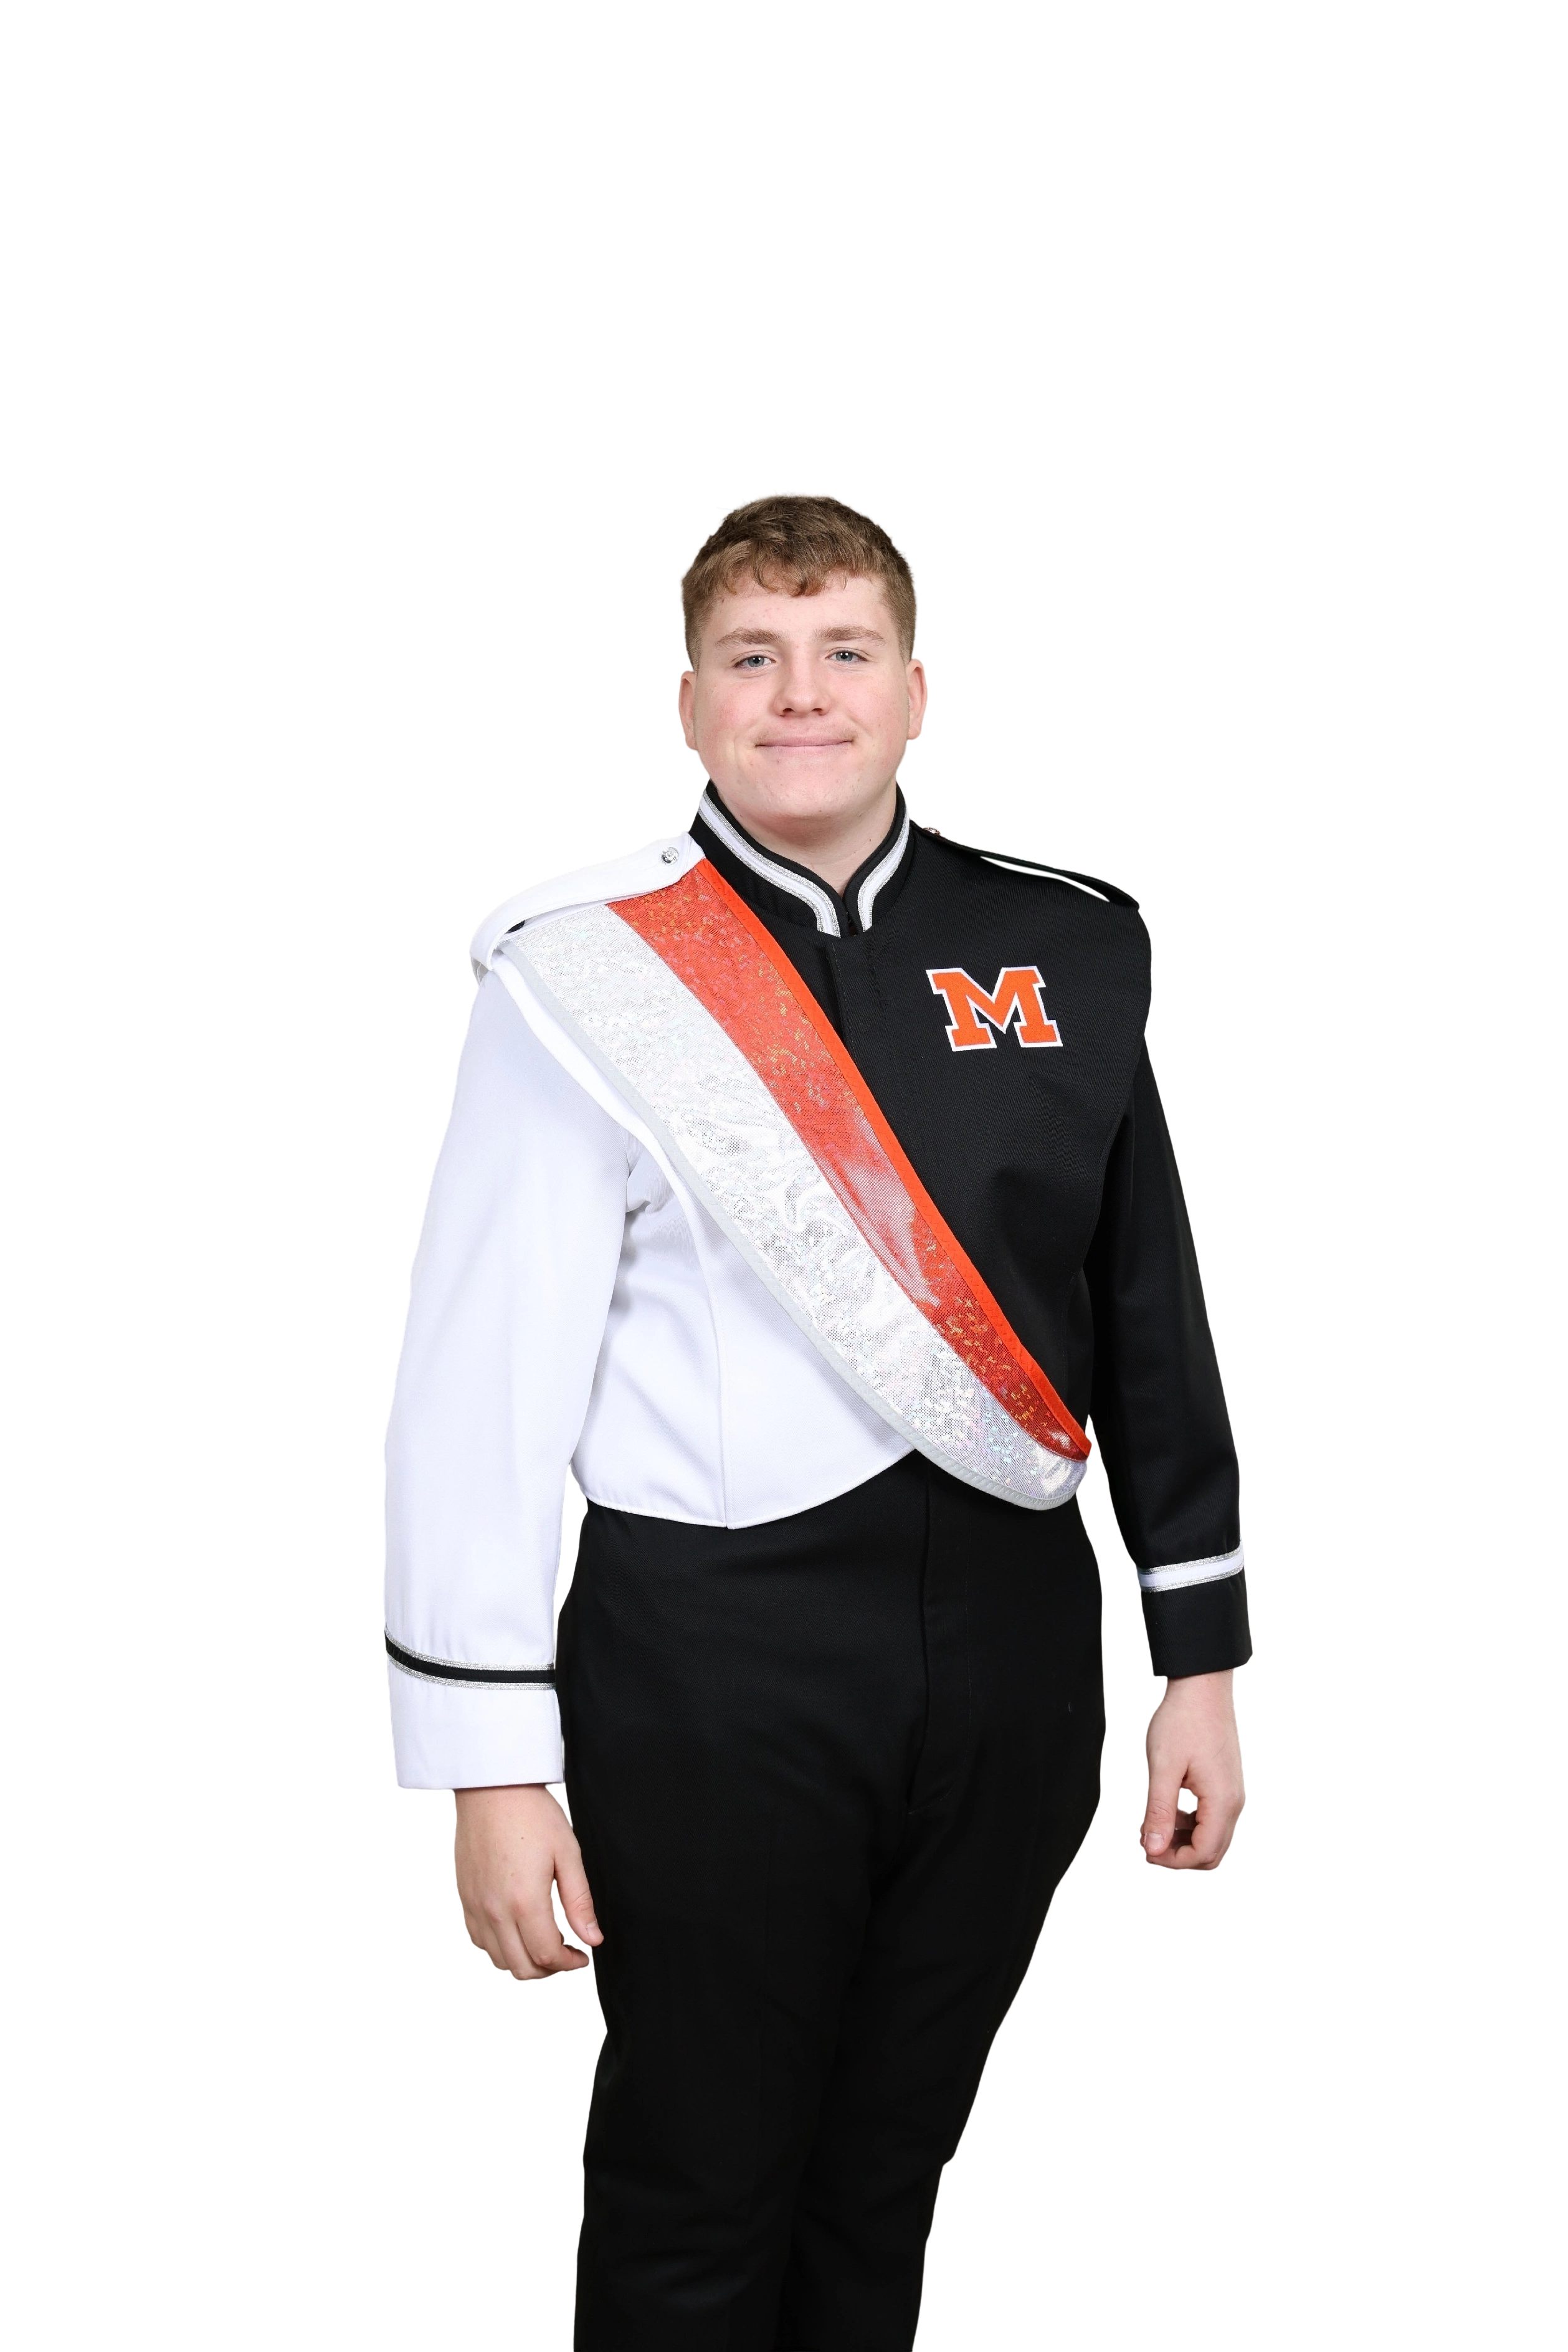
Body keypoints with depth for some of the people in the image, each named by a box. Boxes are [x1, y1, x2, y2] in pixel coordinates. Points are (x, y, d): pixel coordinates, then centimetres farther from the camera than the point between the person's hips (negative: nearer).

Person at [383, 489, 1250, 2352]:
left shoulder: (1066, 948, 5)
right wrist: (493, 1765, -10)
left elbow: (1154, 1312, 10)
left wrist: (1199, 1654, 9)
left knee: (894, 2176, 18)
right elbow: (475, 1377, -8)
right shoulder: (587, 974, -6)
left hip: (1014, 1649, 4)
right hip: (709, 1657, -3)